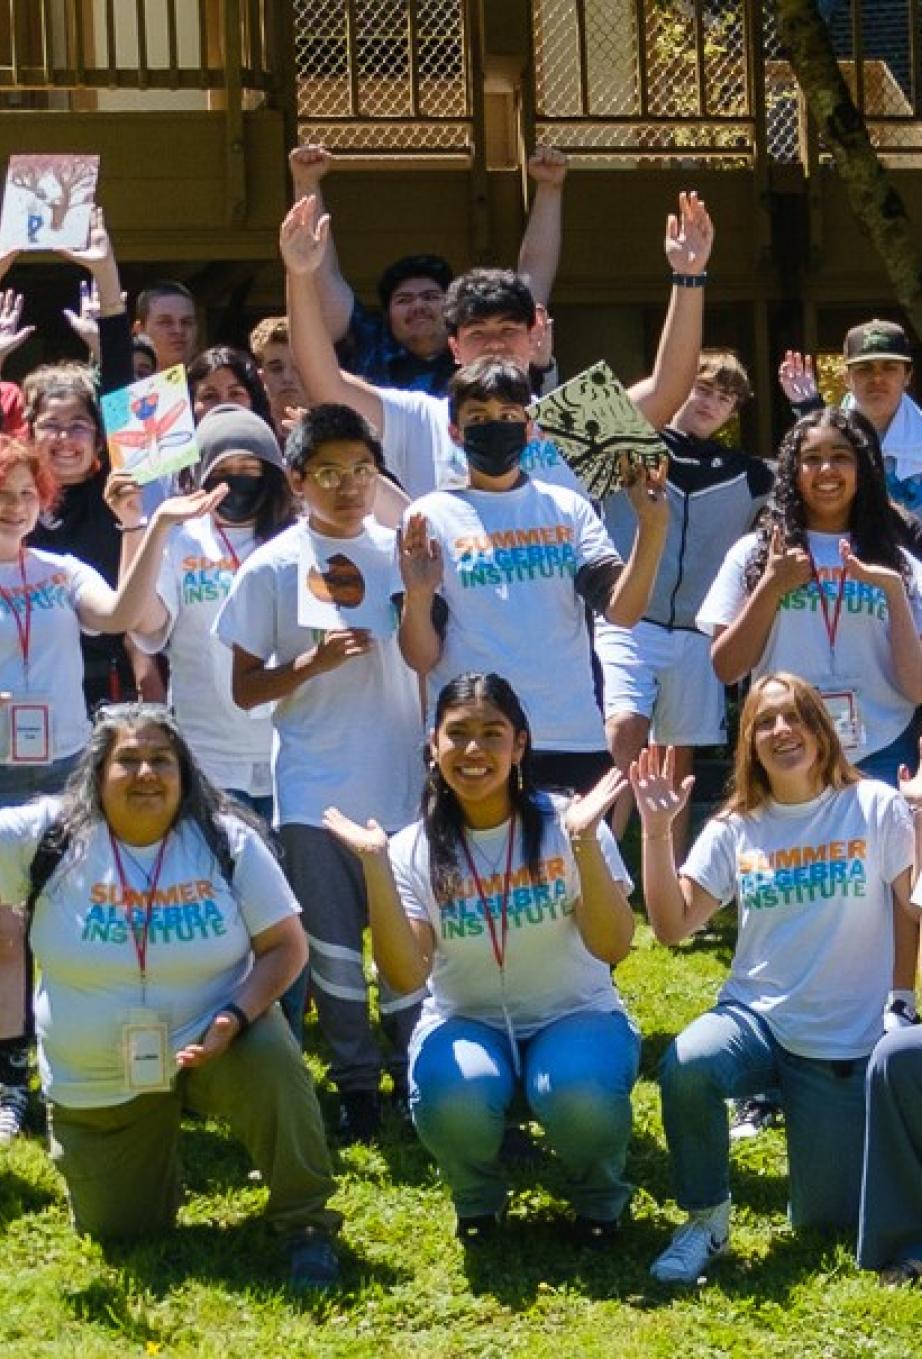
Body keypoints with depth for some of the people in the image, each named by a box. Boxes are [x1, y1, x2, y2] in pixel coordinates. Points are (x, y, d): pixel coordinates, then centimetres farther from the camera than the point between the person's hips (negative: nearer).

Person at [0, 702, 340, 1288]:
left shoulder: (227, 838, -11)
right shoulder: (49, 834, -12)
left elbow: (286, 944, -10)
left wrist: (235, 1016, -27)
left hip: (212, 1041, -2)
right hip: (97, 1083, 2)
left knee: (271, 1061, -35)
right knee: (121, 1233, 8)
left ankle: (306, 1223, -16)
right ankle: (157, 1139, 42)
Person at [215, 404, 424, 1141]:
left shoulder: (401, 551, 3)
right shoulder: (272, 568, -3)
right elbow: (245, 688, -2)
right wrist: (311, 663, -15)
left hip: (401, 782, 2)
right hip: (316, 791, -2)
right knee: (333, 942, 5)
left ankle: (416, 1073, 23)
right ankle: (356, 1083, 18)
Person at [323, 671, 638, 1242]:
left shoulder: (563, 824, -8)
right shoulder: (416, 849, -4)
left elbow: (612, 948, -17)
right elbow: (407, 975, -16)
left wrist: (585, 841, -29)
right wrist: (377, 868, -25)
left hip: (574, 1014, -1)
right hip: (466, 1021, 1)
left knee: (580, 1096, -35)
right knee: (453, 1099, -33)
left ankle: (600, 1195, 2)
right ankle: (479, 1198, 3)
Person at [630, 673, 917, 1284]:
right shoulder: (735, 829, 2)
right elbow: (673, 925, -5)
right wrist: (657, 831, -14)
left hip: (848, 1042, -1)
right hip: (756, 1016, 1)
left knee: (826, 1221, 1)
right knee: (686, 1067, -35)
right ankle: (706, 1220, -11)